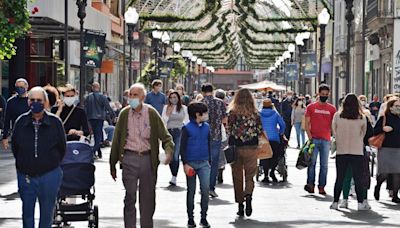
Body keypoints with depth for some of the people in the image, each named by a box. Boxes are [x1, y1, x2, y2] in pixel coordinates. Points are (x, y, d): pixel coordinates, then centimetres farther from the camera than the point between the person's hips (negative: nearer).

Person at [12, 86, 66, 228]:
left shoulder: (55, 122, -6)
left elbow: (62, 147, 5)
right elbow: (14, 146, 10)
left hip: (49, 175, -1)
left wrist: (53, 164, 7)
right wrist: (23, 164, 9)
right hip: (25, 175, 1)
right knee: (27, 212, 10)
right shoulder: (21, 122, -2)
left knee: (47, 212, 10)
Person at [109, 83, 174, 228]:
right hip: (129, 158, 0)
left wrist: (168, 152, -19)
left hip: (148, 158, 1)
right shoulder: (124, 114, 2)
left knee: (148, 198, 9)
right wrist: (113, 164, 8)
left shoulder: (152, 113, 0)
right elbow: (116, 140, 7)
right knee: (130, 196, -4)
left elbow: (165, 136, 1)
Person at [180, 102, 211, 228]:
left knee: (205, 189, -8)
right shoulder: (187, 128, -7)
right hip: (191, 163, -3)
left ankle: (204, 217, 2)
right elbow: (182, 147, -7)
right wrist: (185, 164, -13)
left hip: (204, 163, 3)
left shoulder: (206, 127, 7)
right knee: (191, 191, 6)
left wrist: (209, 161, 16)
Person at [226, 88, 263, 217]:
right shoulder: (255, 113, -2)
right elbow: (260, 131, 4)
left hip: (236, 147, 0)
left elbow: (228, 131, -4)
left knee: (237, 177, 10)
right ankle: (248, 195, -22)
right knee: (250, 176, 7)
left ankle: (240, 205, 12)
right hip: (251, 147, 0)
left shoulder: (232, 112, -6)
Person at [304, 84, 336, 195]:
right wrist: (310, 136, -8)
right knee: (312, 162, -3)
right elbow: (307, 123, 3)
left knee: (324, 165, 4)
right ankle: (310, 184, 3)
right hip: (314, 139, -2)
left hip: (326, 140, 2)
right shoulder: (311, 107, 4)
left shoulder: (332, 109, 8)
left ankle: (321, 186, 7)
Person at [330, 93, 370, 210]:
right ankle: (361, 203, 6)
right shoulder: (362, 118, -6)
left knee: (339, 178, 9)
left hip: (341, 151, 1)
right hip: (357, 152, -1)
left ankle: (335, 202, 11)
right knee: (358, 179, 6)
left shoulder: (337, 116, -5)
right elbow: (363, 133, 8)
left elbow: (334, 132, 5)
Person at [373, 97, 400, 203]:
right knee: (384, 173, -6)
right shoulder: (383, 118, -3)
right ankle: (378, 186, 26)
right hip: (385, 149, -4)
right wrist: (383, 129, -21)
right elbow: (375, 131, -6)